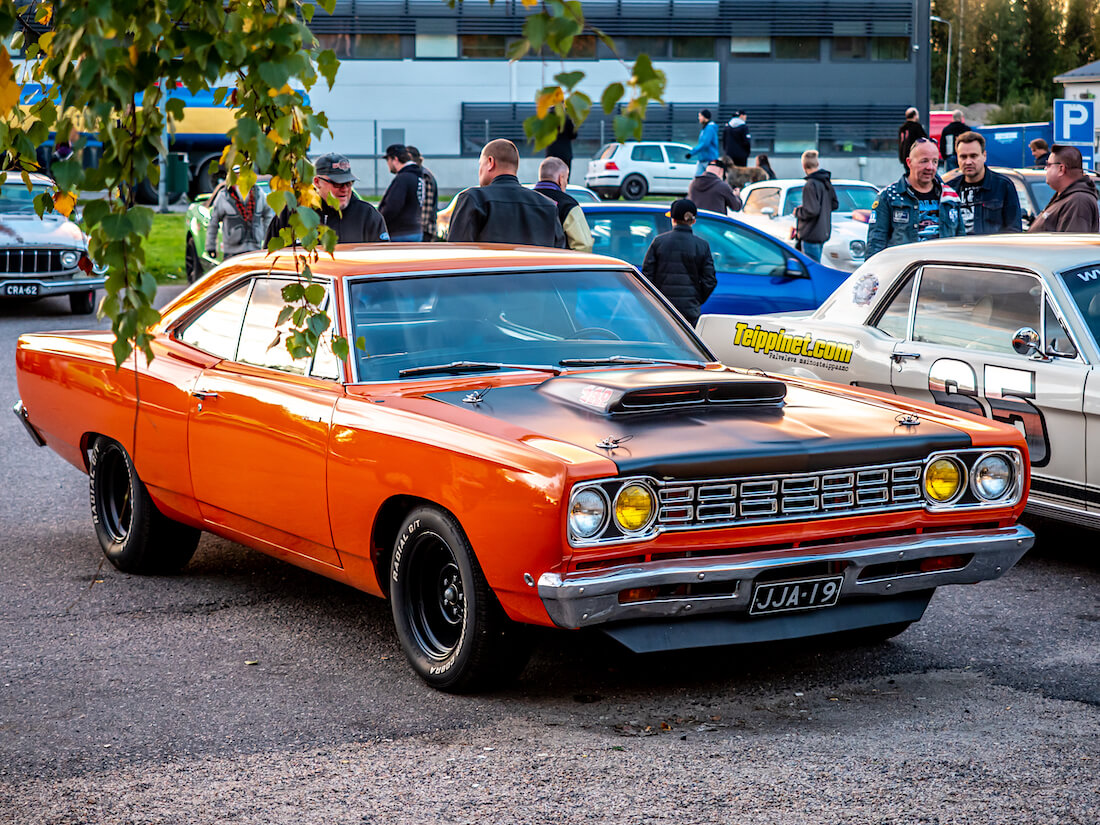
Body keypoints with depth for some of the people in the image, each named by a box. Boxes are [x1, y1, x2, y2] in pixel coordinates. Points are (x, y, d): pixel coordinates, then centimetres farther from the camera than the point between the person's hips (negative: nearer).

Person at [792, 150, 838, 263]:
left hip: (812, 235, -9)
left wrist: (798, 211, -7)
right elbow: (835, 204, 17)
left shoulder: (811, 185, -20)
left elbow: (812, 211, -24)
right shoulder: (826, 182, 8)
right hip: (824, 232, 9)